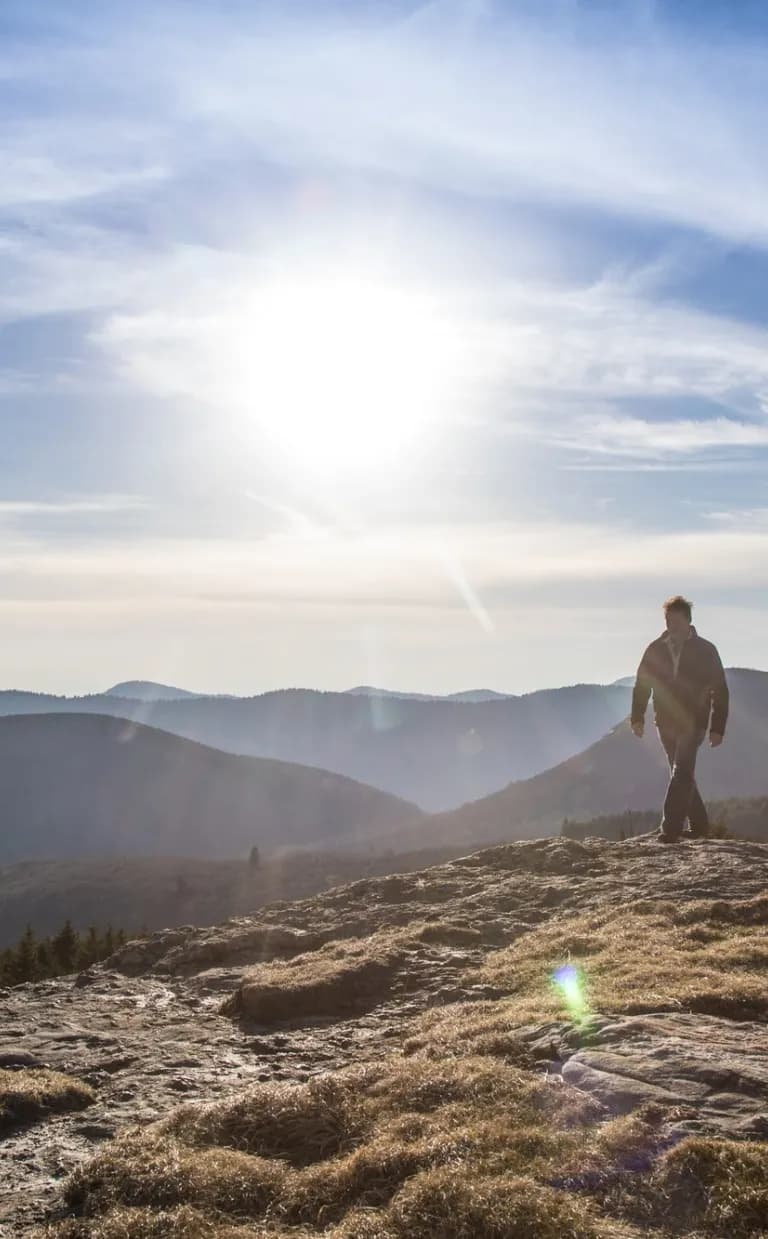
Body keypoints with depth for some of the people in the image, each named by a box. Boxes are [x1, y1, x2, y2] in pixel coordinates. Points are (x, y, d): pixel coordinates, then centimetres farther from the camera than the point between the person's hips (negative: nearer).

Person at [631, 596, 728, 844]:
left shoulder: (705, 650, -1)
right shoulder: (656, 650, 5)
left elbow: (719, 691, 1)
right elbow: (642, 684, 10)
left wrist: (717, 728, -4)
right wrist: (638, 717, -1)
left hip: (693, 723, -4)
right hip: (666, 723, 4)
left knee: (681, 774, -16)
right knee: (682, 775, 11)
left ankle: (671, 828, -19)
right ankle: (699, 825, 23)